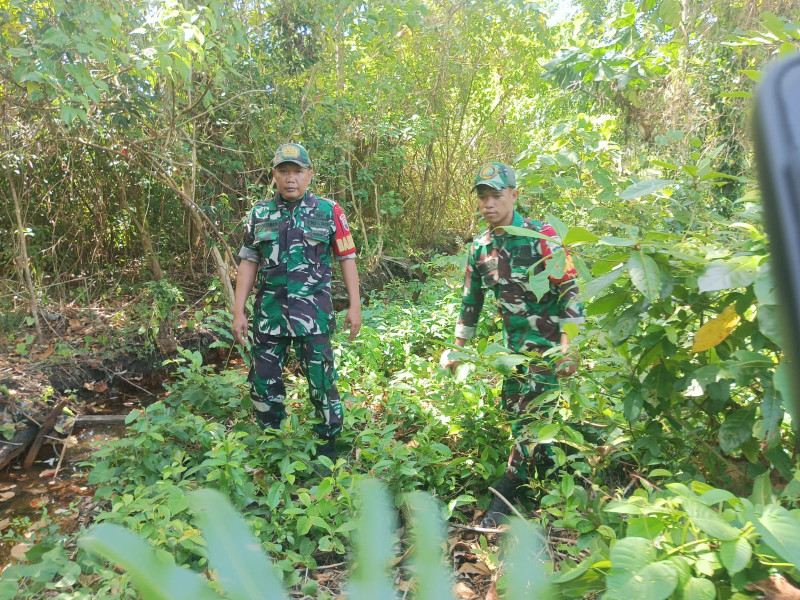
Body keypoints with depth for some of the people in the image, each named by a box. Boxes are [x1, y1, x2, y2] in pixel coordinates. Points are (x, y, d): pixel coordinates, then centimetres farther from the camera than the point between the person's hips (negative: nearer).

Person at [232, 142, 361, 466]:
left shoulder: (329, 212, 0)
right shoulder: (259, 214, 7)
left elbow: (346, 259, 2)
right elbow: (248, 263, 9)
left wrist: (355, 305, -4)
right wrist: (238, 312, 4)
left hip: (313, 313, -3)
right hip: (268, 312, 3)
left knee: (321, 382, 1)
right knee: (263, 383, 10)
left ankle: (328, 443, 21)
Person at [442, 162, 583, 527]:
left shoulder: (541, 236, -13)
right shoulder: (480, 246, 6)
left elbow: (568, 291, -14)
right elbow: (471, 299, 14)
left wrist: (569, 347, -20)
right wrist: (457, 350, 16)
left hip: (547, 339, -6)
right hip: (514, 341, 7)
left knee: (530, 416, -7)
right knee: (513, 410, 10)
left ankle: (503, 501, 1)